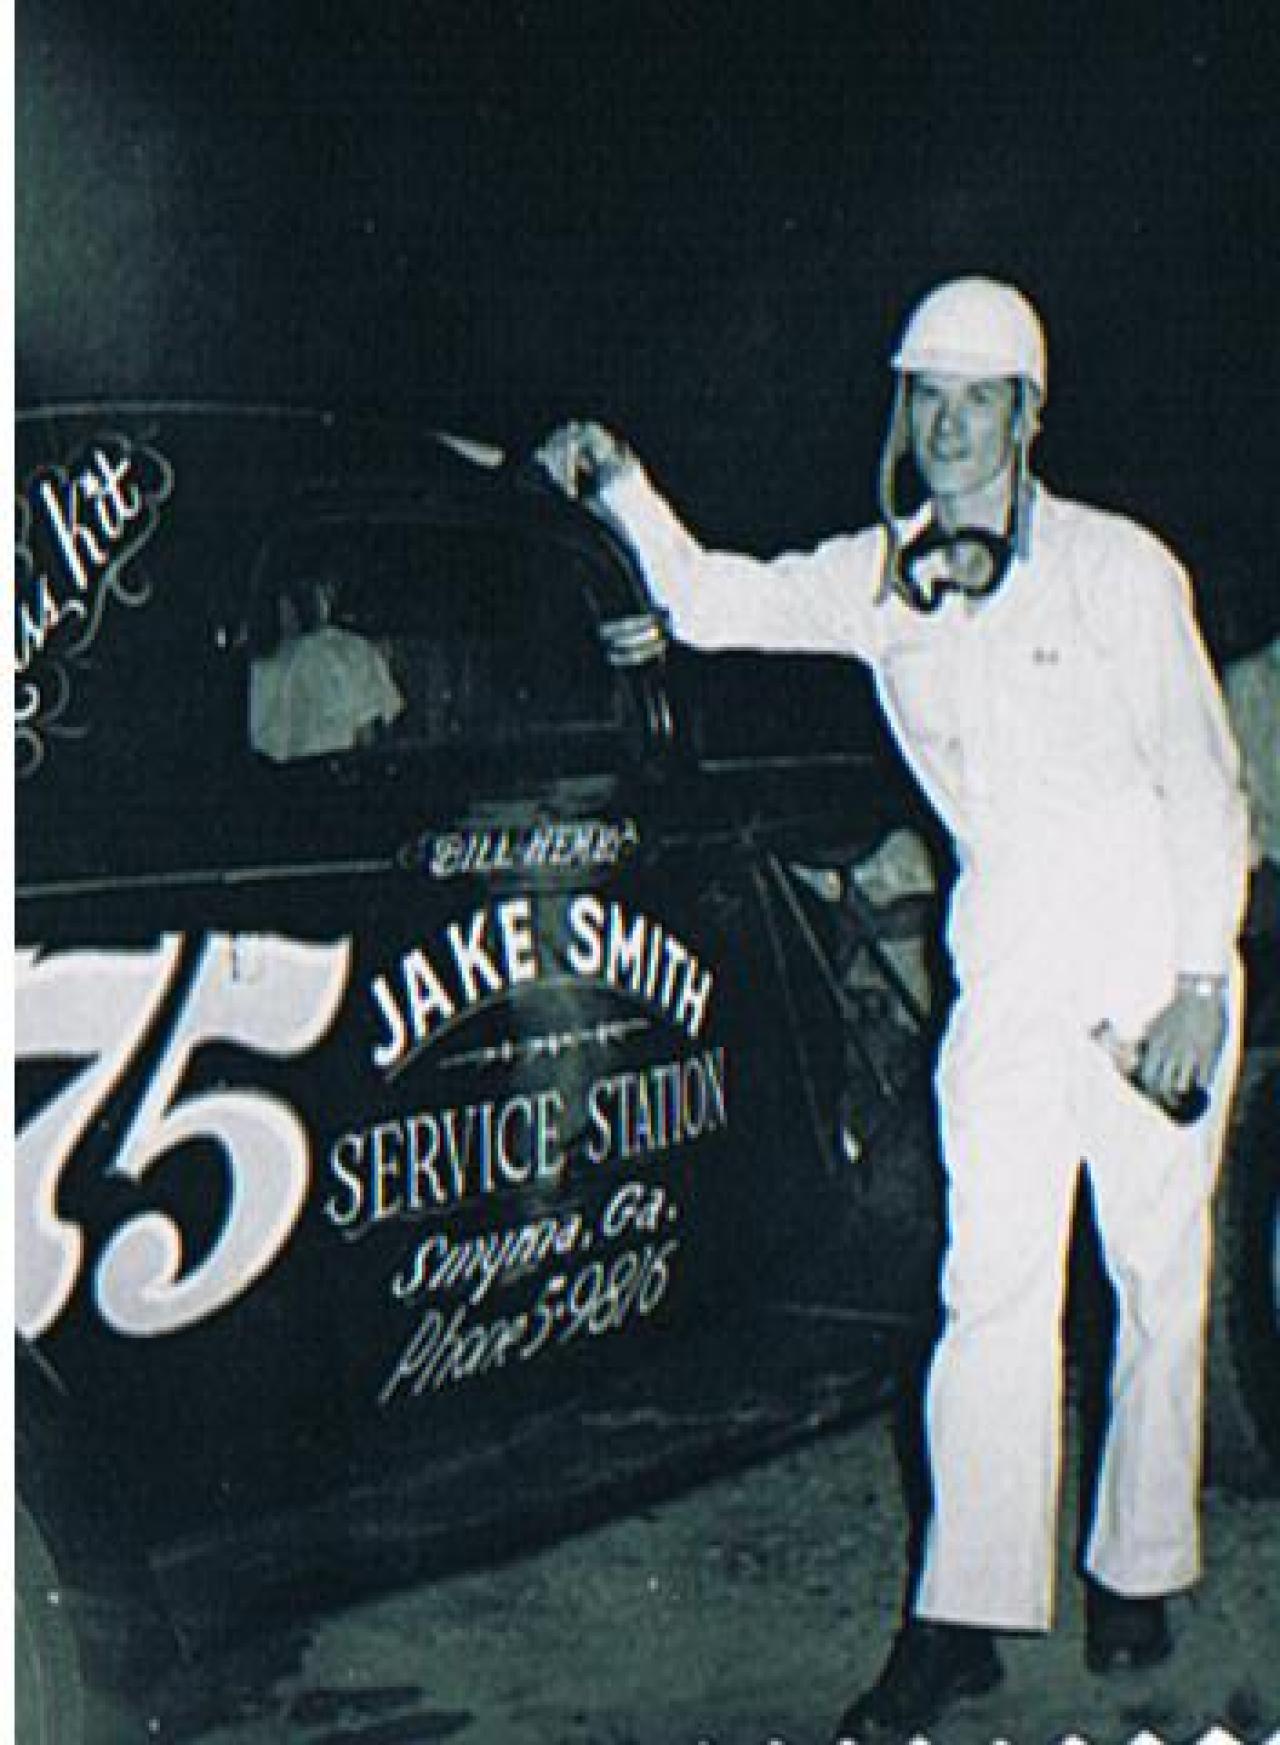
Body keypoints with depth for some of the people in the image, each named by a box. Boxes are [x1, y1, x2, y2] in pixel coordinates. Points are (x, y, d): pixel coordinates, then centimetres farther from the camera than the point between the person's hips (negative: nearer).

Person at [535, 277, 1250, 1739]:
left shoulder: (1119, 567, -3)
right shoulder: (882, 578, 8)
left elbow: (1203, 781, -2)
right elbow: (712, 603, 15)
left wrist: (1198, 981, -8)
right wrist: (621, 488, -1)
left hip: (1159, 955, -2)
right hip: (1012, 966, 2)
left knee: (1160, 1274, 5)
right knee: (992, 1277, -5)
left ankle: (1136, 1574, 21)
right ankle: (963, 1614, -2)